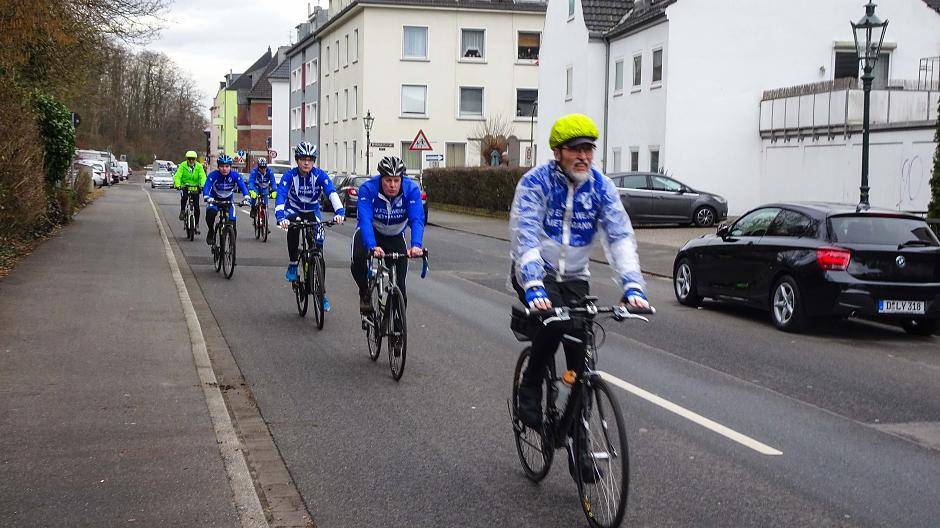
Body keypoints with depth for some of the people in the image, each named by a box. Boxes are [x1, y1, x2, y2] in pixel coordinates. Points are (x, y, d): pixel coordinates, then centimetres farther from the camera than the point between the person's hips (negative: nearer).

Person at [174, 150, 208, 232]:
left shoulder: (199, 166, -5)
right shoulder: (182, 166, -7)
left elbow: (203, 177, -15)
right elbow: (177, 176, -16)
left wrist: (202, 185, -36)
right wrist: (177, 185, -35)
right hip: (185, 186, -1)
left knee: (196, 207, -3)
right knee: (184, 197, -34)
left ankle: (197, 225, 11)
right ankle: (182, 211, -8)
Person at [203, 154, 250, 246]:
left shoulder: (235, 175, -20)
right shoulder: (213, 175, -23)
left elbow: (242, 186, -31)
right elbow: (206, 187, -35)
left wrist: (246, 197, -51)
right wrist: (207, 197, -56)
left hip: (228, 200, 1)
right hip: (215, 199, -1)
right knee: (210, 211, -33)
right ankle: (211, 231, -8)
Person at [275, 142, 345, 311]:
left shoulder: (320, 174, -18)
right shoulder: (290, 175, -20)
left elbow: (331, 192, -33)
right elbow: (281, 195, -32)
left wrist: (339, 212, -51)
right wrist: (280, 216, -51)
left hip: (312, 212, 1)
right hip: (293, 210, -1)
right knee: (293, 227, -37)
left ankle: (322, 292, -2)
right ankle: (292, 264, -16)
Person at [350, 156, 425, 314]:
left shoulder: (411, 189, -26)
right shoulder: (368, 189, -30)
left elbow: (417, 219, -35)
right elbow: (365, 219, -40)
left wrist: (416, 245, -54)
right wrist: (372, 247, -56)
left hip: (395, 236, 2)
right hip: (369, 232, -1)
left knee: (399, 284, -6)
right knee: (358, 259, -32)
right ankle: (365, 293, -3)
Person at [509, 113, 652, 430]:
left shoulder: (601, 186, -7)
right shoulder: (535, 182, -17)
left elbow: (620, 237, -15)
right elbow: (525, 237, -28)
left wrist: (632, 286, -30)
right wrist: (533, 288, -42)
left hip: (574, 277, 4)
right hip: (535, 273, -3)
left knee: (580, 350, -8)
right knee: (554, 321, -30)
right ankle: (530, 387, -8)